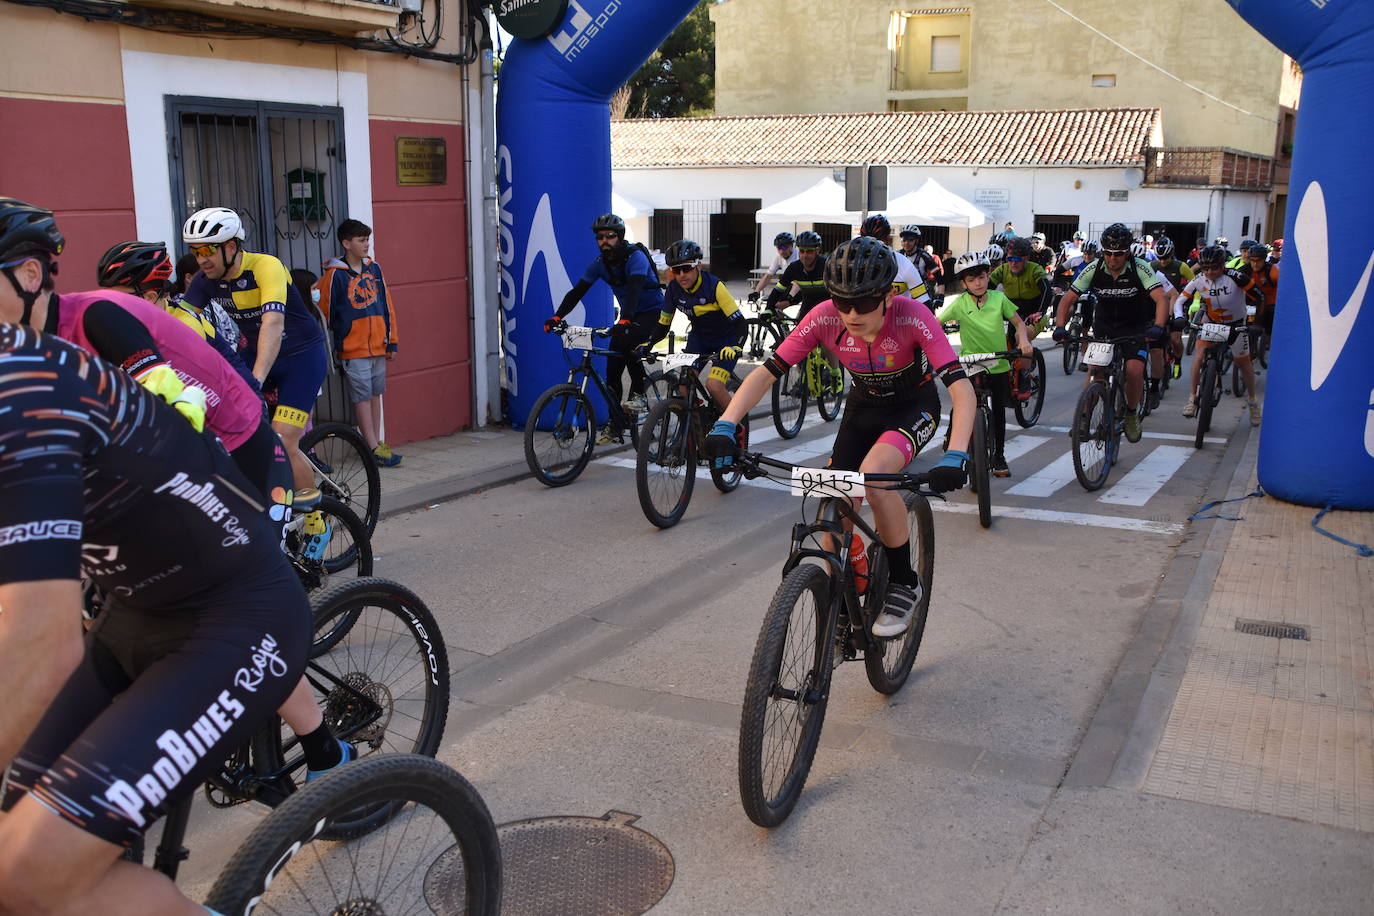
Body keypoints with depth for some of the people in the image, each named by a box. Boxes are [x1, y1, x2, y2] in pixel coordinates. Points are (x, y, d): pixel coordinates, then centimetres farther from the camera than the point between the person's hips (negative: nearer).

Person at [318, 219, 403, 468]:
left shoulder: (374, 269, 9)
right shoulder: (335, 274, -8)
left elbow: (387, 305, 13)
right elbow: (325, 311, -2)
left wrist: (392, 341, 11)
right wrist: (335, 344, 3)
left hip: (378, 345, 6)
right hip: (353, 348, -6)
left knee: (376, 393, 11)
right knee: (362, 396, -2)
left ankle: (376, 442, 20)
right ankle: (374, 448, 0)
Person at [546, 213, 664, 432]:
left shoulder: (635, 257, -23)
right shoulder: (599, 264, -5)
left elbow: (634, 289, -39)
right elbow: (577, 292, -9)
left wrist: (624, 321, -55)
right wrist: (557, 317, -24)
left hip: (653, 312, -6)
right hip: (629, 316, 6)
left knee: (628, 342, -35)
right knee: (613, 366, -4)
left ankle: (638, 395, -18)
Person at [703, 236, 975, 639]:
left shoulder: (912, 316, -32)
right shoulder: (825, 318, -25)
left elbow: (962, 390, -37)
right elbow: (766, 372, -23)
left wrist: (955, 457, -52)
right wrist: (725, 426, -38)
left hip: (914, 406, -3)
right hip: (864, 405, 4)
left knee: (873, 474, -32)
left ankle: (904, 582, -11)